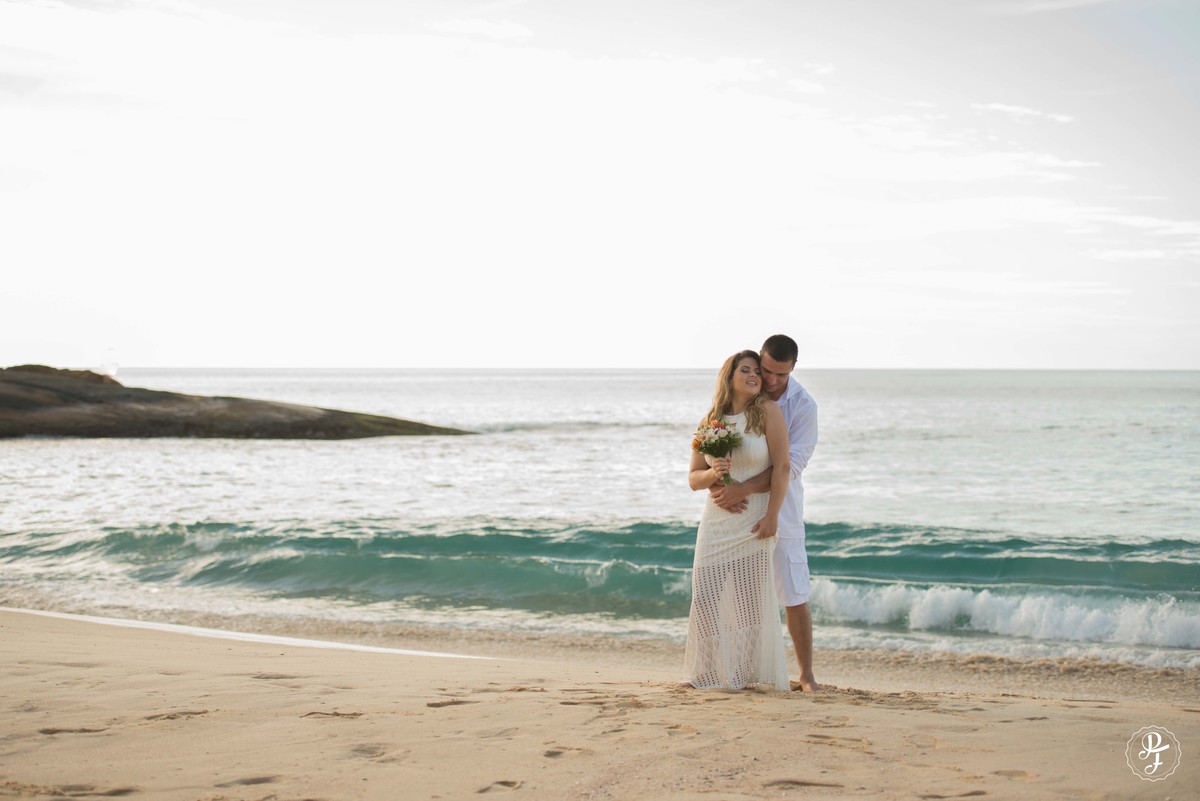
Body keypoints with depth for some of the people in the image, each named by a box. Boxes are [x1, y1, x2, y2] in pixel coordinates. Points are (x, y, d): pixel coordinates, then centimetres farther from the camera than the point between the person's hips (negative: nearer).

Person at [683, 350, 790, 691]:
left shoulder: (767, 411, -6)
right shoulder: (709, 422, 5)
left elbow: (781, 466, -10)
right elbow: (693, 478, 8)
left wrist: (772, 515, -15)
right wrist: (713, 474, -15)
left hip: (754, 522, -3)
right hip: (716, 522, 4)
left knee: (753, 600, 2)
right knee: (705, 598, 0)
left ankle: (753, 674, 13)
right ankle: (709, 673, 12)